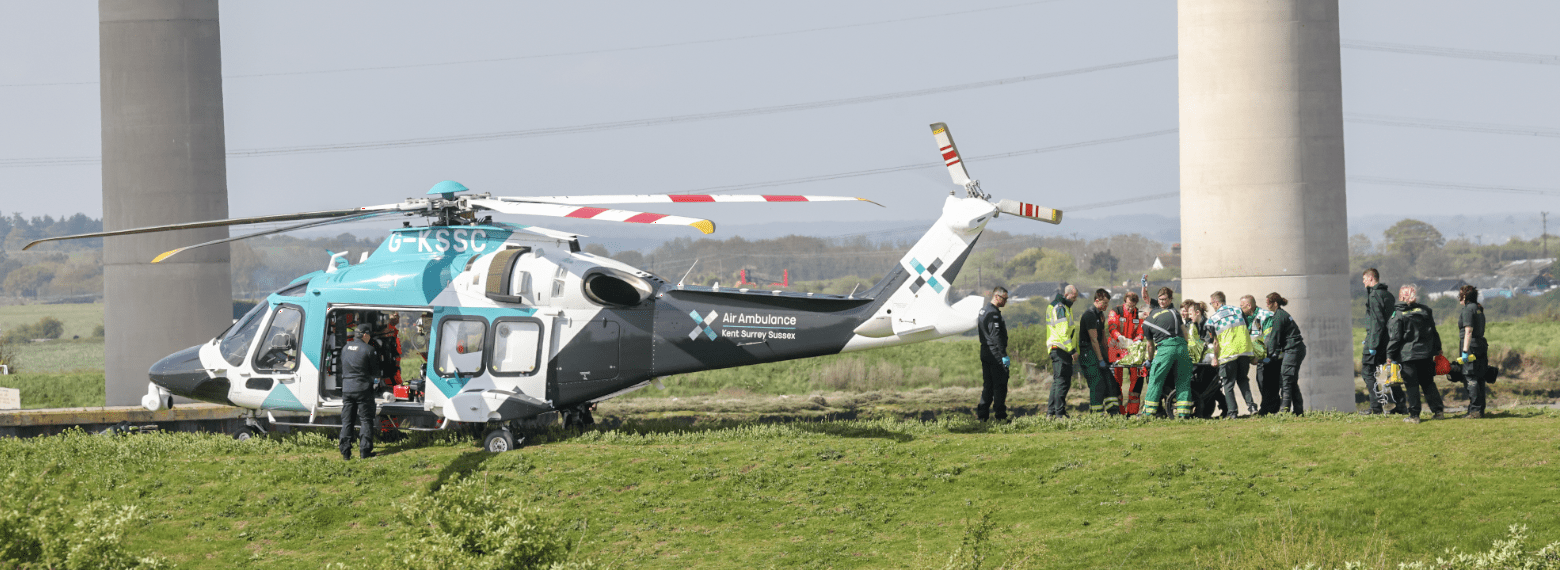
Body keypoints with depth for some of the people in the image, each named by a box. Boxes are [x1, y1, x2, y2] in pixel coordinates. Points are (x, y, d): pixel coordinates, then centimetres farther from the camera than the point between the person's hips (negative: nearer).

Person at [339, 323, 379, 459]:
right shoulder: (367, 349, -9)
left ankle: (346, 452, 6)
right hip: (363, 388, -5)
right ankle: (365, 450, -2)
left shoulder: (345, 348, 9)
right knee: (366, 420, 3)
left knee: (347, 421, 8)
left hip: (347, 388, 5)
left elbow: (343, 368, 14)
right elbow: (375, 370, -2)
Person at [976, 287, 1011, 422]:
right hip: (995, 354, -10)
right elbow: (996, 335, -21)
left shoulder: (984, 310, 16)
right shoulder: (993, 313, -15)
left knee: (988, 385, 12)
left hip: (985, 353, 10)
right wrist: (1004, 355, -20)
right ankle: (1000, 415, -3)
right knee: (1000, 385, -4)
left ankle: (982, 414, 10)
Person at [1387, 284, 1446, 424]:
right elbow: (1433, 332, 13)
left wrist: (1390, 355, -3)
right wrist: (1437, 349, 22)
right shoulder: (1425, 311, 6)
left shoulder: (1397, 314, -9)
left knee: (1412, 386, -1)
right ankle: (1438, 411, 12)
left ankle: (1414, 415, -2)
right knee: (1428, 383, 13)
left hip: (1407, 354, -5)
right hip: (1426, 354, 5)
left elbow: (1394, 337, -10)